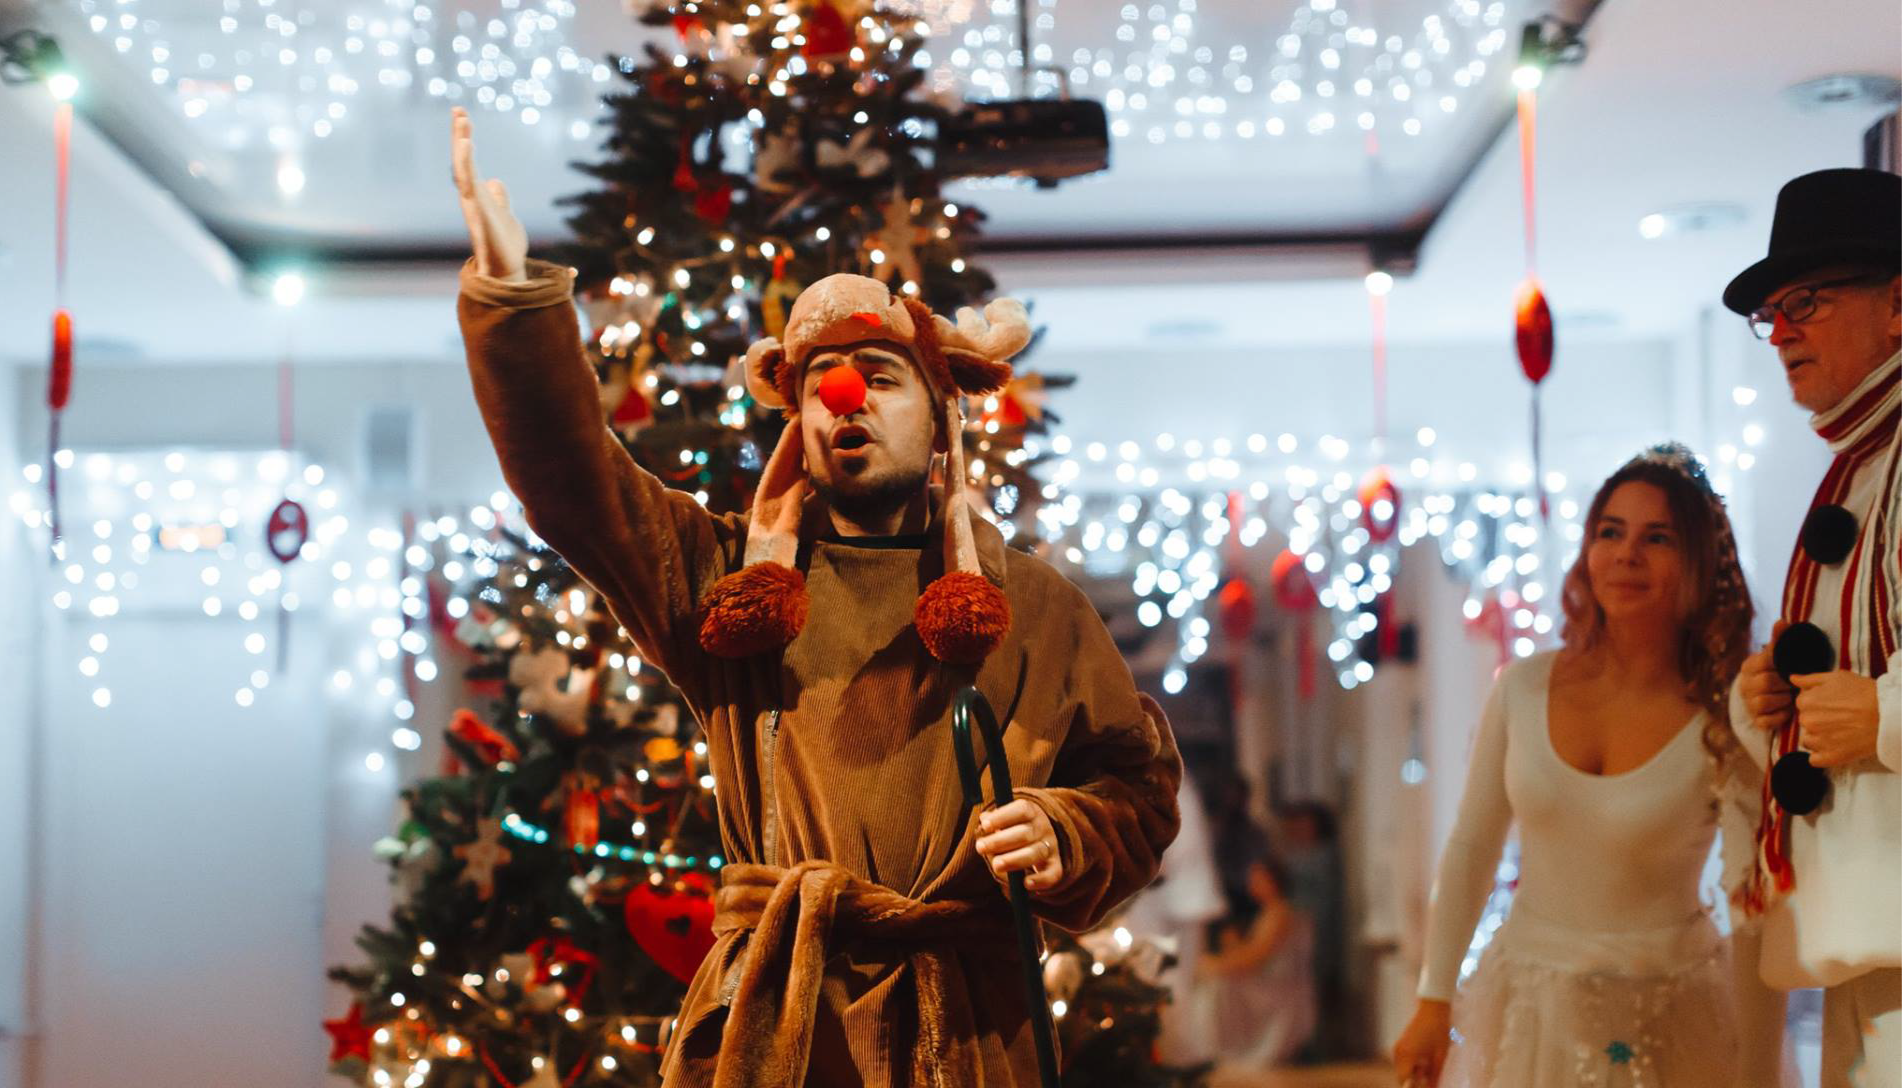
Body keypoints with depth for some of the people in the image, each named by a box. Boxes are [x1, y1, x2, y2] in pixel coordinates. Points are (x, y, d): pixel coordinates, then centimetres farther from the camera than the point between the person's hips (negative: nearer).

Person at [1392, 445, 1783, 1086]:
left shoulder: (1723, 724, -13)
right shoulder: (1522, 690, -4)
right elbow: (1470, 852, 5)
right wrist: (1434, 1001, 6)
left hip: (1668, 1022, -2)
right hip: (1529, 1006, 3)